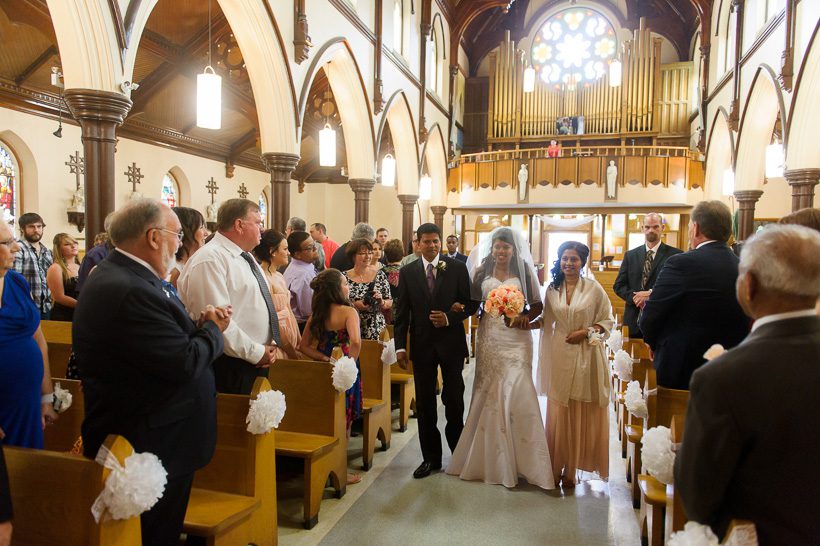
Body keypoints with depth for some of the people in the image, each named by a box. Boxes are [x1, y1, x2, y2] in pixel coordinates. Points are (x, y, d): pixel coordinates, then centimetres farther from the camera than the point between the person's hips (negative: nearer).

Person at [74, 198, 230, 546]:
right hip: (148, 450, -10)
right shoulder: (128, 291, -27)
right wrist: (212, 329, -9)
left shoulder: (121, 275, 6)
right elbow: (185, 363, -27)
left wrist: (198, 326, -7)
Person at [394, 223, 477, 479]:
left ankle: (458, 452, 29)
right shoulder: (407, 272, 3)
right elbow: (402, 313, 2)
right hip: (422, 345, 2)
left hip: (451, 342, -1)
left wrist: (450, 318, -16)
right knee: (425, 403, 8)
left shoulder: (457, 268, -1)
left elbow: (471, 302, 0)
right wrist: (400, 347, -4)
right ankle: (431, 457, 22)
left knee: (454, 400, 8)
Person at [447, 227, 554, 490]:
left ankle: (520, 459, 7)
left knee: (517, 393, -8)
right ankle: (491, 457, 20)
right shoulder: (482, 272, 7)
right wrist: (475, 279, -9)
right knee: (488, 393, 6)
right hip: (489, 338, 2)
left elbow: (537, 305, 6)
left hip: (516, 338, -2)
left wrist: (525, 317, -11)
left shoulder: (523, 272, 4)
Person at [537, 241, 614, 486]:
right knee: (559, 413, 6)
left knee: (583, 414, 4)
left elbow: (607, 320, 0)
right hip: (560, 356, 2)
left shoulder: (594, 288, -4)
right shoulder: (553, 289, 5)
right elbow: (546, 320, 11)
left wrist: (586, 332, -13)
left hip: (586, 356, -2)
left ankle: (572, 468, 18)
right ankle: (557, 467, 18)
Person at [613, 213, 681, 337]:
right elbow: (618, 285, 8)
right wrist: (634, 298, -10)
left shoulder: (675, 255, 1)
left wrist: (651, 294, -17)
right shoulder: (630, 255, 11)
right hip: (634, 319, 3)